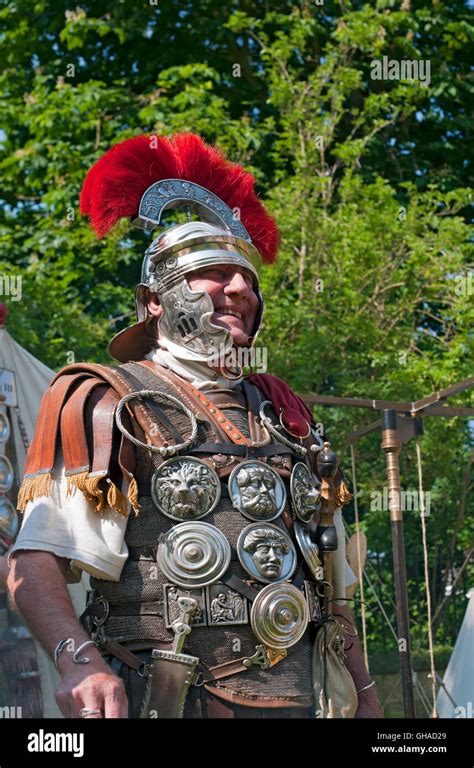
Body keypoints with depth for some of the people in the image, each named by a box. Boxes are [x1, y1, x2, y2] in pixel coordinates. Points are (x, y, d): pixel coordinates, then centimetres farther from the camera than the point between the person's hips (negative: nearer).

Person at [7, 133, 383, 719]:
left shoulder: (283, 417, 19)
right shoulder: (106, 404, 0)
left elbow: (331, 581, 22)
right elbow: (34, 564, -10)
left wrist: (365, 694, 15)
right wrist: (80, 662, -27)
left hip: (293, 701, 5)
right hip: (162, 700, -5)